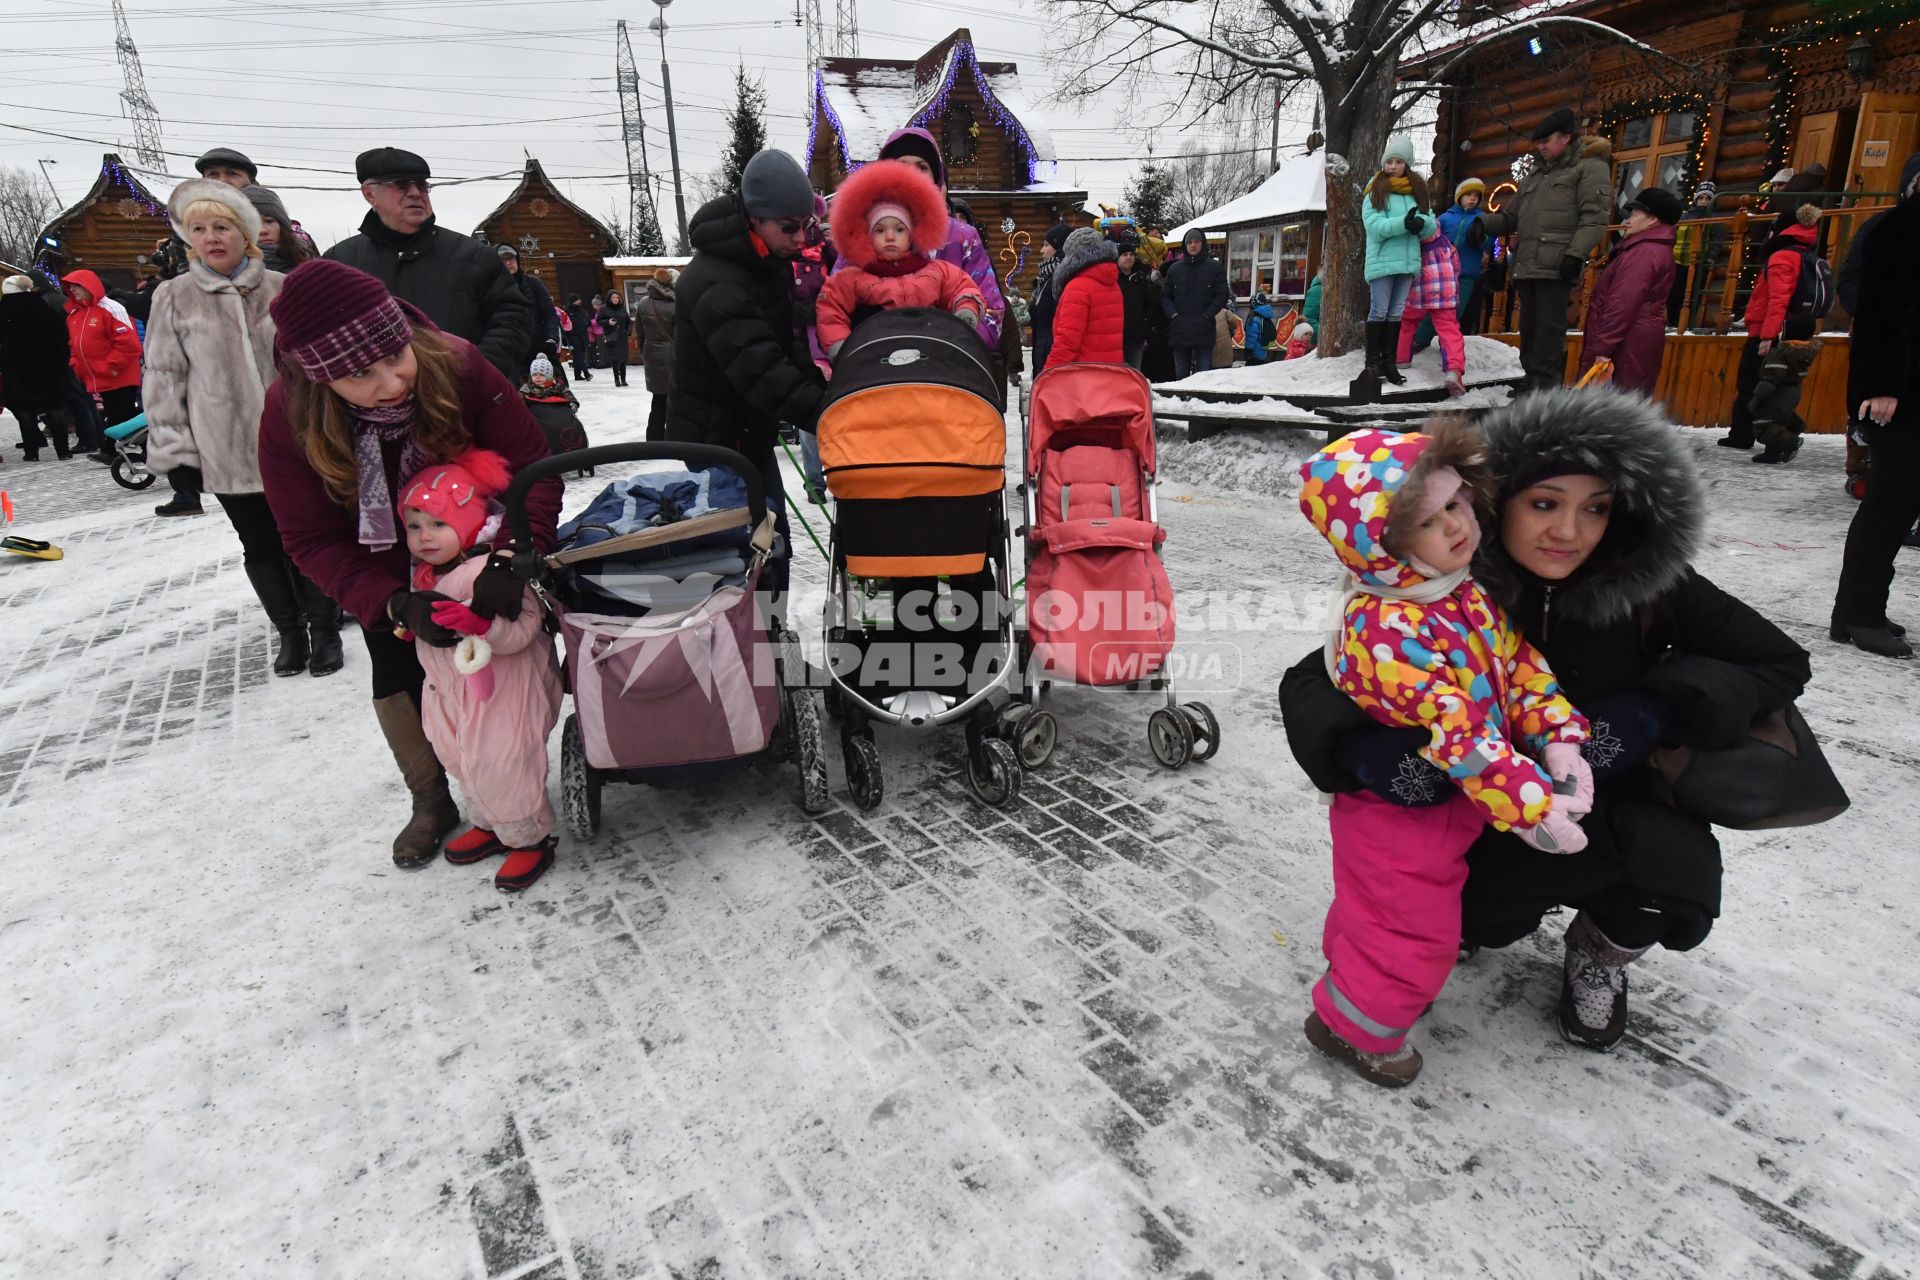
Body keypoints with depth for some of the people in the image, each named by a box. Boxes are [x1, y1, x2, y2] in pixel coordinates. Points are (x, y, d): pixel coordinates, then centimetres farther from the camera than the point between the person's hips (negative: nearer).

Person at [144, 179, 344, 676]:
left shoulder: (283, 290, 1)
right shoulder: (174, 298, 2)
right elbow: (163, 381, 3)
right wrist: (175, 453, -1)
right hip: (227, 452, 1)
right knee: (260, 545, 10)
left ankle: (324, 629, 21)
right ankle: (289, 632, 24)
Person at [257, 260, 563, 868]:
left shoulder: (456, 365, -33)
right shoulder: (289, 415, -29)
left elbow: (532, 466, -29)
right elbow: (314, 541, -24)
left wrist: (511, 558, -46)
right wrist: (398, 605, -41)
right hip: (383, 567, 1)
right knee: (398, 679, 3)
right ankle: (431, 802, 25)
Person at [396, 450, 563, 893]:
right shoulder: (424, 575, 6)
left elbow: (522, 628, -29)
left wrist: (478, 623, -42)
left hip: (502, 693, -9)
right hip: (454, 690, 10)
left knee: (500, 766, -4)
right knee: (462, 760, 21)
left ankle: (530, 838, 15)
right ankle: (489, 825, 41)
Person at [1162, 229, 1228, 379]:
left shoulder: (1215, 268, 4)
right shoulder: (1174, 269, 11)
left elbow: (1222, 296, 0)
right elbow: (1165, 296, 12)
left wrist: (1205, 316, -9)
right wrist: (1173, 315, -4)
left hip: (1204, 331, -3)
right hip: (1179, 331, 3)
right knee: (1180, 376, 8)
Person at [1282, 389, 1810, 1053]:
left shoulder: (1649, 584, -20)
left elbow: (1781, 661, -10)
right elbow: (1308, 681, -22)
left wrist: (1656, 710, -28)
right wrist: (1367, 751, -43)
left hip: (1621, 792, 1)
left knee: (1677, 873, -29)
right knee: (1477, 922, -23)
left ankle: (1600, 954, 8)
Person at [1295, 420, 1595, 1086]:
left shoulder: (1466, 587, -3)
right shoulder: (1388, 629, -34)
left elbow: (1520, 660, 2)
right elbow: (1456, 733, -34)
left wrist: (1560, 740, -11)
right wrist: (1531, 806, -32)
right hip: (1400, 812, -9)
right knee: (1416, 932, 8)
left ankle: (1355, 970, 53)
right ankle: (1352, 1023, 30)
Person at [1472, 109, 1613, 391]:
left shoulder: (1590, 166, 4)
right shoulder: (1536, 175, 28)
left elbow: (1594, 217, -8)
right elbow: (1510, 216, 28)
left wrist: (1576, 254, -19)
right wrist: (1483, 223, 8)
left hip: (1556, 265, -8)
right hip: (1527, 265, 8)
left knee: (1549, 325, -12)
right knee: (1529, 326, 9)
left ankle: (1547, 385, -13)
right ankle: (1533, 380, 16)